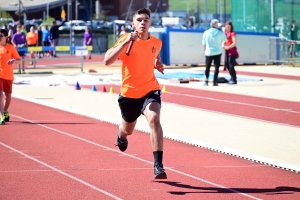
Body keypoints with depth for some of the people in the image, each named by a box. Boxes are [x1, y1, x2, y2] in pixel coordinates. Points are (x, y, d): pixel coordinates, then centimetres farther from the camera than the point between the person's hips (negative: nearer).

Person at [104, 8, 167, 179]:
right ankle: (121, 134, 62)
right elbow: (107, 61, -30)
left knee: (154, 119, -29)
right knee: (128, 130, 20)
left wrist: (158, 64, 1)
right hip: (129, 93, 0)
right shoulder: (126, 40, -15)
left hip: (150, 90, 0)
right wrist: (126, 42, -36)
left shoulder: (157, 43, -2)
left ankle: (158, 165, -29)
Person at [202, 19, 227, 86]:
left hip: (209, 53, 1)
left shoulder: (206, 33, -3)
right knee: (216, 67, 2)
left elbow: (204, 43, 4)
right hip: (217, 53, -1)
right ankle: (215, 82, -2)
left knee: (207, 67, 11)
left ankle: (206, 81, 9)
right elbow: (224, 40, 13)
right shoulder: (220, 33, -6)